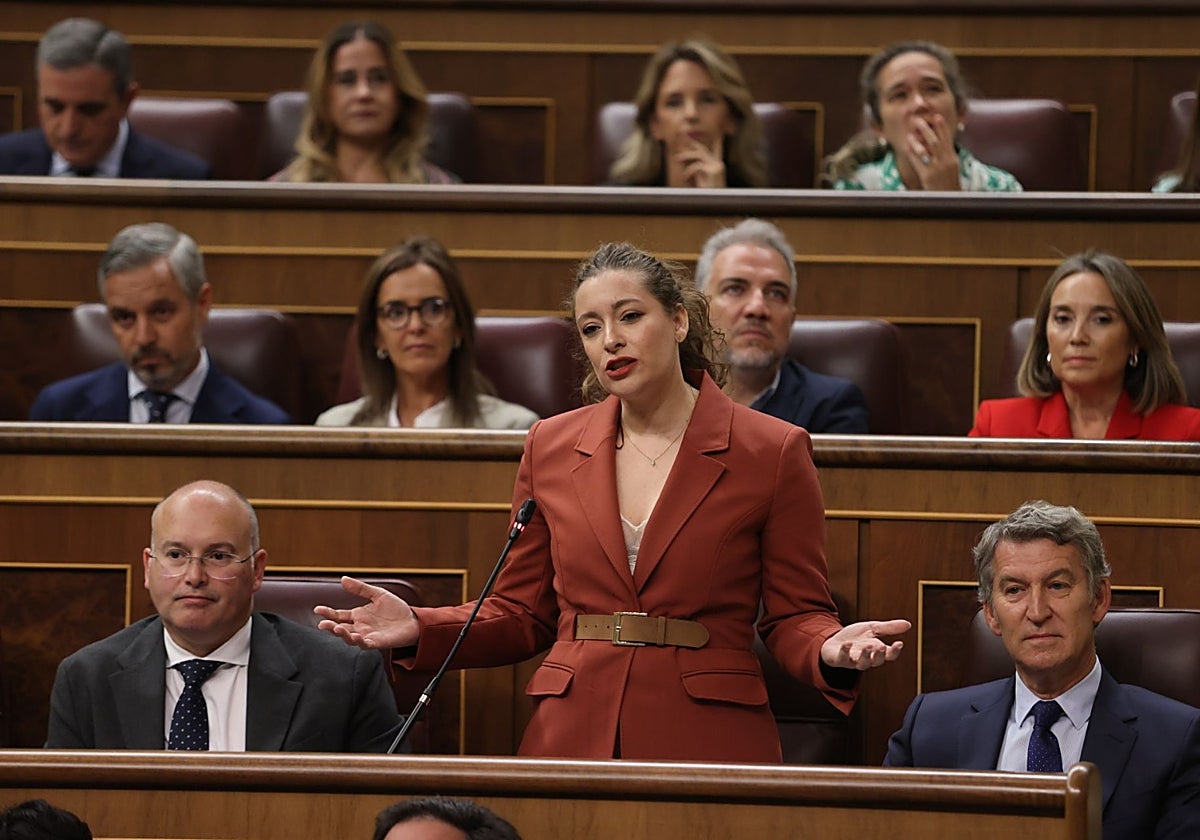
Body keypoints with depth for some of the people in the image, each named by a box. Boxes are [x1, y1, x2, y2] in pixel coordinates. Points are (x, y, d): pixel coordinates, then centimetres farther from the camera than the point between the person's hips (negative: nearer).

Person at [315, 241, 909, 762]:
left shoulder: (772, 452, 0)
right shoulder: (549, 448, 10)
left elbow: (794, 616, 2)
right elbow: (522, 614, 14)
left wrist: (832, 651, -20)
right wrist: (419, 631, -2)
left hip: (709, 745, -3)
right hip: (571, 741, 3)